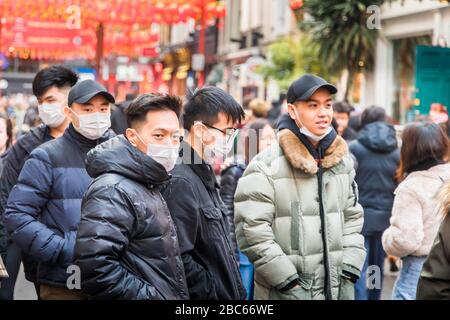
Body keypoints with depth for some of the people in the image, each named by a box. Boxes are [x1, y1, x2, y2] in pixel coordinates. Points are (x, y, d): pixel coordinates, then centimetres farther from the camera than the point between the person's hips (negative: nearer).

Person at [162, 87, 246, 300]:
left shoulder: (204, 176, 13)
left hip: (227, 292, 9)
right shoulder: (180, 182, -19)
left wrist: (235, 290, 12)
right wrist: (213, 293, -17)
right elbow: (179, 258, -25)